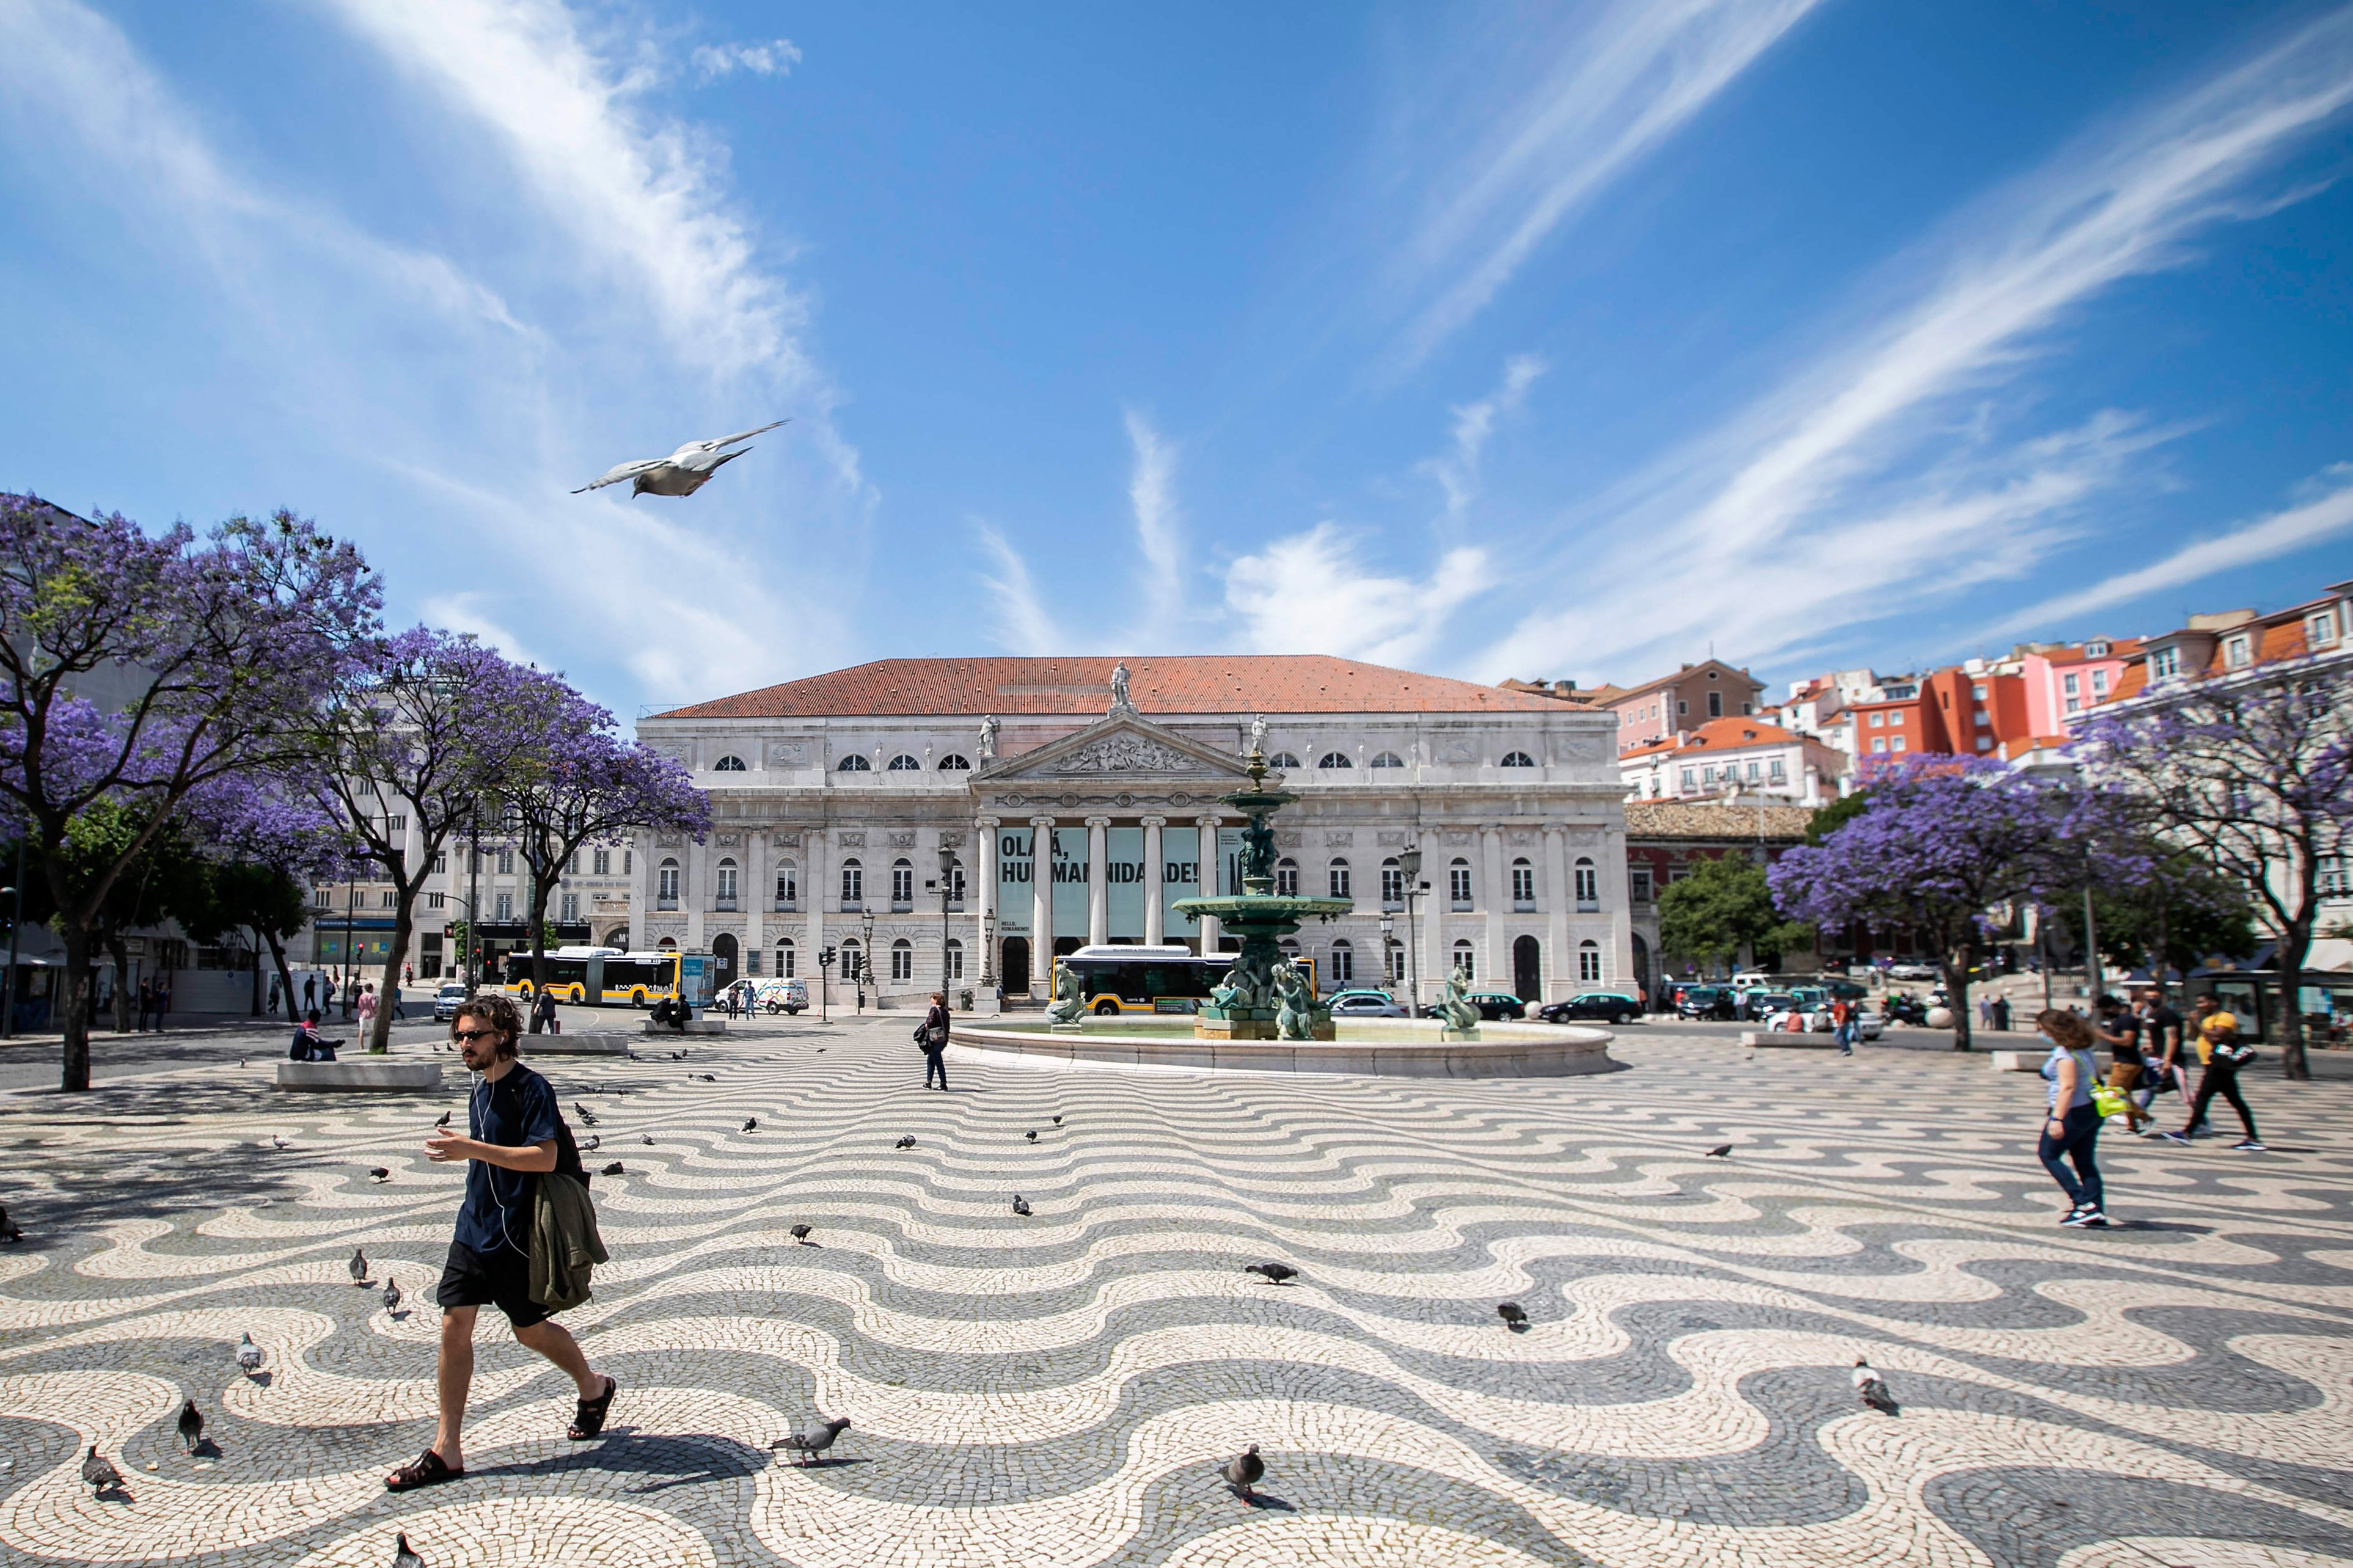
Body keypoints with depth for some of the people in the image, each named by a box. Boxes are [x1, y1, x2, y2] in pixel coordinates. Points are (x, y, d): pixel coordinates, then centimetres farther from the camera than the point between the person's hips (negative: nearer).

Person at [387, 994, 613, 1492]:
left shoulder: (531, 1088, -17)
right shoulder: (480, 1088, 9)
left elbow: (545, 1157, -26)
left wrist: (471, 1149, -30)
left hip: (517, 1233, -7)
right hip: (474, 1227, 7)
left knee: (530, 1329, 8)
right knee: (455, 1326, 1)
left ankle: (594, 1388, 34)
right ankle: (446, 1450, 10)